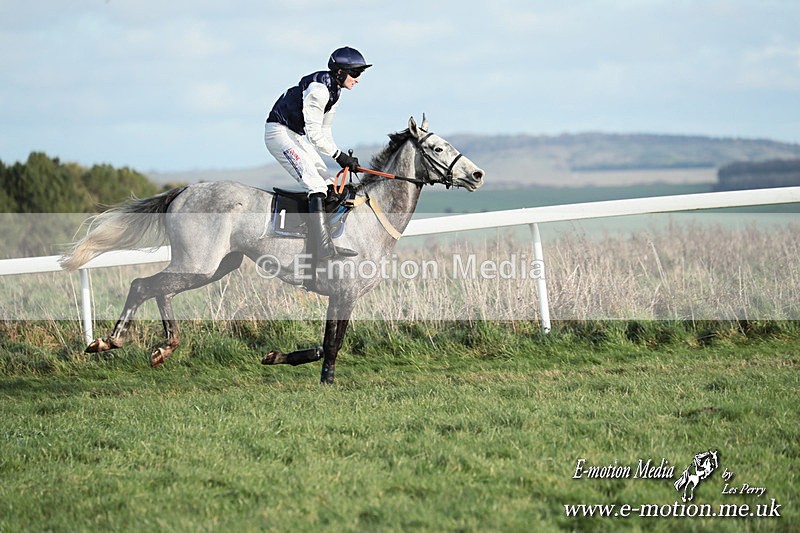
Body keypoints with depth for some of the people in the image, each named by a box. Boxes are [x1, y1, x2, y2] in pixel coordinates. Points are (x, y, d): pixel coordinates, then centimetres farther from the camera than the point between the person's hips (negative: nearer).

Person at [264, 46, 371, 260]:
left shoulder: (334, 91, 7)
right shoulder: (318, 89, -24)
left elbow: (325, 132, 13)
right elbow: (314, 133, -25)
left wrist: (343, 158, 3)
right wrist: (339, 156, -19)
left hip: (297, 136, 11)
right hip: (279, 132, -11)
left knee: (328, 183, 4)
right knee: (315, 184, -22)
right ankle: (324, 248, -30)